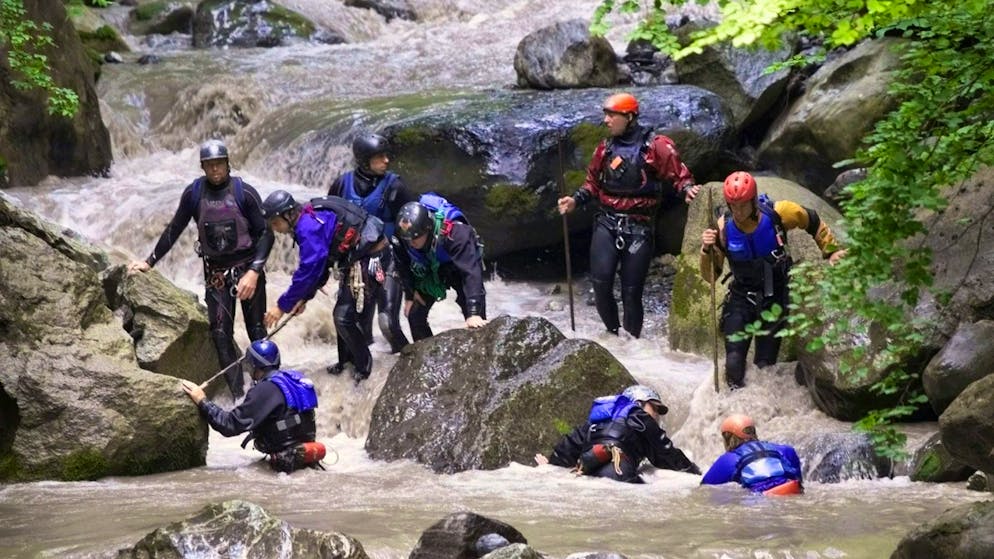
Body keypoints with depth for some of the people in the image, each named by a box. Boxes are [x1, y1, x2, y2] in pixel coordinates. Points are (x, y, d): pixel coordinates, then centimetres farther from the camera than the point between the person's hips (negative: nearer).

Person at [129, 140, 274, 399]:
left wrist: (254, 271, -21)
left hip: (248, 268, -2)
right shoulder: (193, 193, -5)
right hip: (215, 272, 2)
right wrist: (149, 261, 8)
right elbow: (174, 230, 7)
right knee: (220, 334, -4)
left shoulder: (244, 192, -12)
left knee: (256, 329, 1)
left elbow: (266, 233, -10)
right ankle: (238, 395, -1)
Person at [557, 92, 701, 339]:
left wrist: (687, 189, -25)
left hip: (639, 228, -3)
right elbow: (593, 182, 21)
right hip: (607, 223, 3)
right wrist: (576, 200, 6)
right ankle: (612, 331, 7)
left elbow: (679, 176, -4)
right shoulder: (605, 148, 11)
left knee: (631, 291, 0)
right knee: (601, 281, -12)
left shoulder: (657, 146, -5)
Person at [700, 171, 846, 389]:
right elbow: (710, 276, -12)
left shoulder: (778, 213, -18)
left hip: (775, 297, 0)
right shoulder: (724, 227, -16)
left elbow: (813, 222, 3)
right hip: (741, 296, 0)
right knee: (734, 361, -14)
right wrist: (707, 250, -29)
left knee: (766, 364, 0)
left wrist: (831, 251, 4)